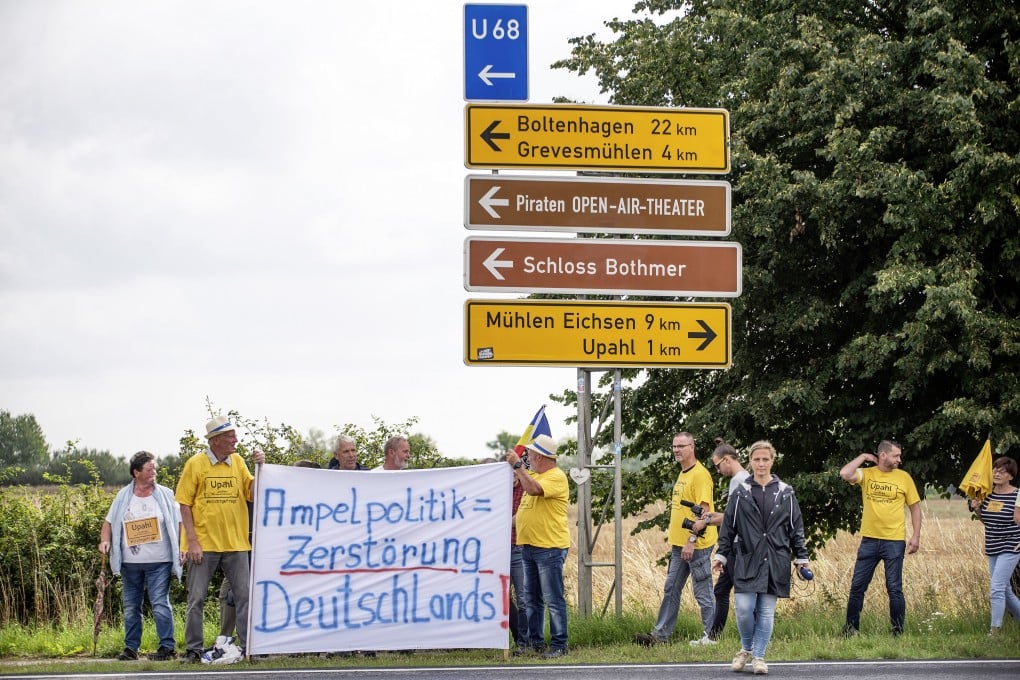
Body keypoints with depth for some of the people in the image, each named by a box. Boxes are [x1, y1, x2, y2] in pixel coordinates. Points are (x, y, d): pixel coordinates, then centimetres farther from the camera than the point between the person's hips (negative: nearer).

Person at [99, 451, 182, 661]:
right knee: (131, 607, 8)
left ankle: (168, 646, -7)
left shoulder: (165, 495, 4)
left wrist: (183, 547, -7)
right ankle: (130, 648, 16)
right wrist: (105, 540, -4)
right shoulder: (123, 497, 8)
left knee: (160, 604, -10)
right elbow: (109, 522, 13)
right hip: (130, 563, 3)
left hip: (159, 563, -3)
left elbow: (178, 523, 5)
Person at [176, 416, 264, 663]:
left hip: (235, 544, 4)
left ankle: (248, 647, 7)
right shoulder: (196, 464, -4)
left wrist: (260, 467, -10)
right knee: (197, 599, 2)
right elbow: (185, 504, -5)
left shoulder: (238, 462, 8)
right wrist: (192, 540, -11)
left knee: (244, 596, 2)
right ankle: (194, 649, 9)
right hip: (204, 545, -3)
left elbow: (253, 494, 4)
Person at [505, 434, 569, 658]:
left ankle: (559, 645, -2)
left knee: (553, 600, -5)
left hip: (549, 547, -9)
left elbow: (534, 489, -29)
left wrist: (518, 465, -22)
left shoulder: (557, 477, -13)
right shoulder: (533, 475, 15)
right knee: (531, 600, 14)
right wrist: (514, 467, 15)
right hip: (528, 546, 9)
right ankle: (534, 642, 21)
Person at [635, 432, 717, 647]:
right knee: (671, 590, 10)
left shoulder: (700, 474, -13)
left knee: (703, 592, -2)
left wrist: (692, 540, -23)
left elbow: (704, 510, -19)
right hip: (679, 544, 10)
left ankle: (709, 636, 5)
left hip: (697, 546, -10)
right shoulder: (683, 474, 16)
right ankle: (660, 634, 14)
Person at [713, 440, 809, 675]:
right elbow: (728, 526, 7)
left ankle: (758, 656, 11)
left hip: (775, 562, 1)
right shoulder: (740, 493, 3)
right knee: (744, 608, -7)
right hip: (746, 560, -1)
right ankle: (746, 649, 17)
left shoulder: (785, 493, 5)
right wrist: (721, 555, 4)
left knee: (766, 612, 2)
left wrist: (801, 558, 7)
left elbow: (796, 528, 9)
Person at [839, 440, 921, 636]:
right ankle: (851, 627, 16)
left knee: (894, 588, 1)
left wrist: (916, 536, -2)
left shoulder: (904, 477, 2)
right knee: (857, 586, 6)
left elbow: (915, 507, 6)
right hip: (869, 539, 1)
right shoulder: (867, 474, 1)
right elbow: (845, 474, -17)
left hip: (894, 541, -1)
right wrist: (863, 457, -6)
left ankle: (898, 631, 8)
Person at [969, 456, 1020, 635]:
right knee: (1004, 590, 14)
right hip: (993, 549, 7)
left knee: (997, 589, -14)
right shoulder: (988, 494, 7)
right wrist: (977, 509, 2)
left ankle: (995, 630, -11)